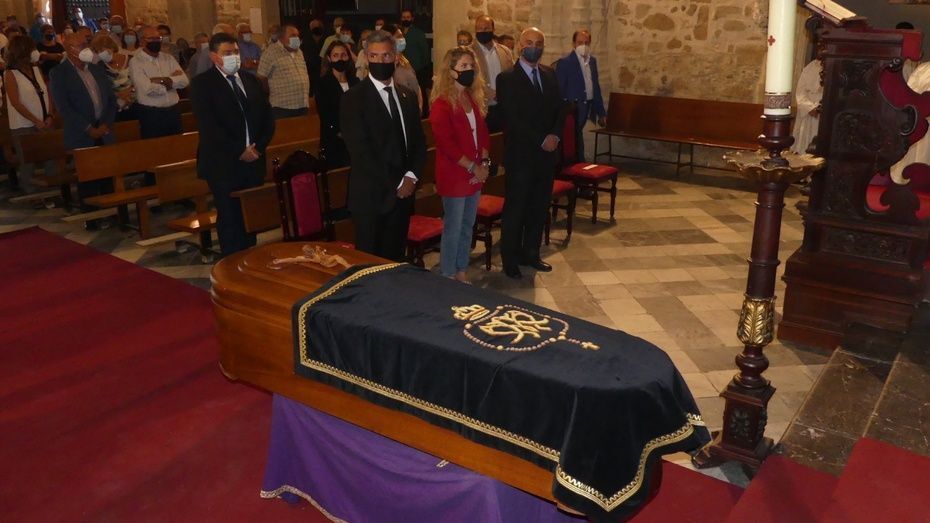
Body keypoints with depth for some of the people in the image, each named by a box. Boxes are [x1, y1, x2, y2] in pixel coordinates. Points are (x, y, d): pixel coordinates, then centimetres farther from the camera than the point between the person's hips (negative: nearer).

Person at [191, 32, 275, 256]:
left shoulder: (251, 81, 16)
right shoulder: (203, 83, -2)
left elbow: (267, 118, 13)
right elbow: (209, 126, -11)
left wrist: (258, 147, -3)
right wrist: (239, 151, -14)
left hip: (253, 161, 5)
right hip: (223, 164, -4)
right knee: (230, 218, -2)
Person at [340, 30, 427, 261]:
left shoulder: (408, 96, 12)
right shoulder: (354, 98, -7)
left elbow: (419, 141, 12)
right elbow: (360, 150, -13)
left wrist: (411, 177, -5)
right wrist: (394, 185, -13)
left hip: (403, 193, 5)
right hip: (372, 195, -5)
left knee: (395, 257, 12)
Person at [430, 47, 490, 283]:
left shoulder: (474, 98, 10)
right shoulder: (441, 104, -14)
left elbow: (482, 132, 12)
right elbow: (446, 144, -20)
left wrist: (484, 163, -2)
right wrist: (472, 167, -17)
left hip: (475, 173, 8)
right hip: (453, 175, -7)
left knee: (467, 227, 15)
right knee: (453, 228, 2)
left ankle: (462, 271, 29)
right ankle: (448, 277, 15)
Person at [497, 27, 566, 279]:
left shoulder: (549, 75, 11)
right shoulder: (507, 79, -8)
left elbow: (560, 108, 10)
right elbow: (512, 119, -14)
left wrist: (555, 135, -8)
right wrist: (541, 140, -16)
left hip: (547, 154, 6)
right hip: (520, 155, -6)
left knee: (539, 207, 13)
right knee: (515, 208, 4)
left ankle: (530, 254, 27)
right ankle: (510, 259, 17)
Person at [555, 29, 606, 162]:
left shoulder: (592, 60, 12)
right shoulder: (565, 62, -9)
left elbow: (596, 87, 17)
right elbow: (558, 90, -10)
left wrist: (601, 112, 15)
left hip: (586, 108, 6)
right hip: (573, 109, -6)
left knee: (576, 139, 13)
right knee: (576, 140, -5)